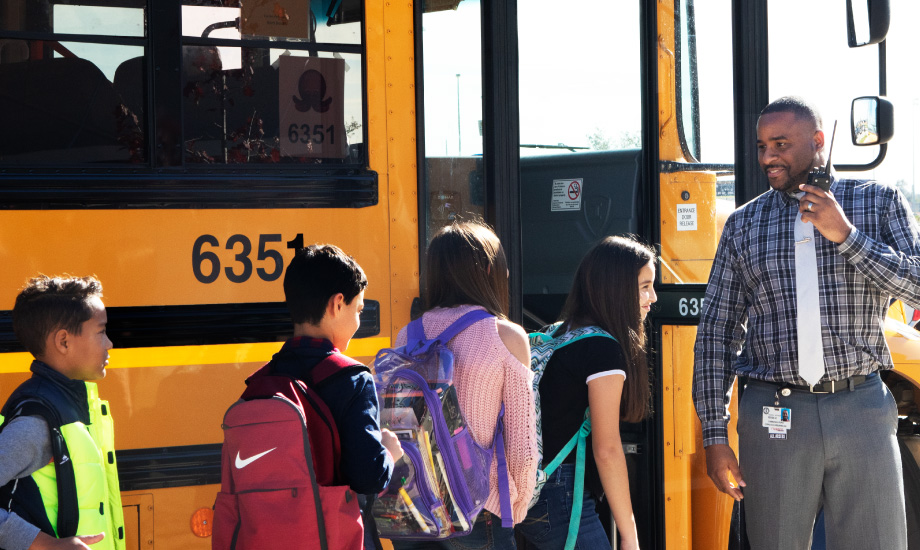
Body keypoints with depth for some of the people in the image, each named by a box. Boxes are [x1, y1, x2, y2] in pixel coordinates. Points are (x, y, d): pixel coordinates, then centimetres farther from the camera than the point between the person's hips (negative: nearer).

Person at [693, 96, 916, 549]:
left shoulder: (879, 202, 8)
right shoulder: (743, 224, 11)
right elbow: (716, 333, 10)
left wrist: (846, 236, -11)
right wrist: (714, 435, 3)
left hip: (862, 412, -1)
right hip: (774, 419, 1)